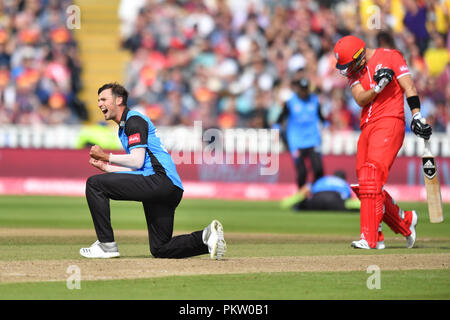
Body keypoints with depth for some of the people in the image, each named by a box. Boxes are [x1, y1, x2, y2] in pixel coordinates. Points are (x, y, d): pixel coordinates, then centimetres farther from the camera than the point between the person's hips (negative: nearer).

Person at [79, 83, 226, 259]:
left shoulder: (134, 119, -3)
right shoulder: (124, 127, 27)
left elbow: (137, 161, -14)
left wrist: (106, 156, -4)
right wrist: (105, 167, 27)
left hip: (159, 181, -10)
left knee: (94, 183, -11)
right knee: (160, 249, 12)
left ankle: (106, 244, -13)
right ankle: (207, 236, -2)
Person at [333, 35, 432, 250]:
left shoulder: (390, 57, -1)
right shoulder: (353, 71, 14)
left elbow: (408, 87, -7)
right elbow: (360, 99, 0)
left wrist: (417, 116, -17)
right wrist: (378, 87, -19)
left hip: (389, 121, -8)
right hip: (367, 127, 8)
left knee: (372, 177, -20)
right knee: (364, 184, 4)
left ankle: (370, 238, -24)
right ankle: (406, 221, 20)